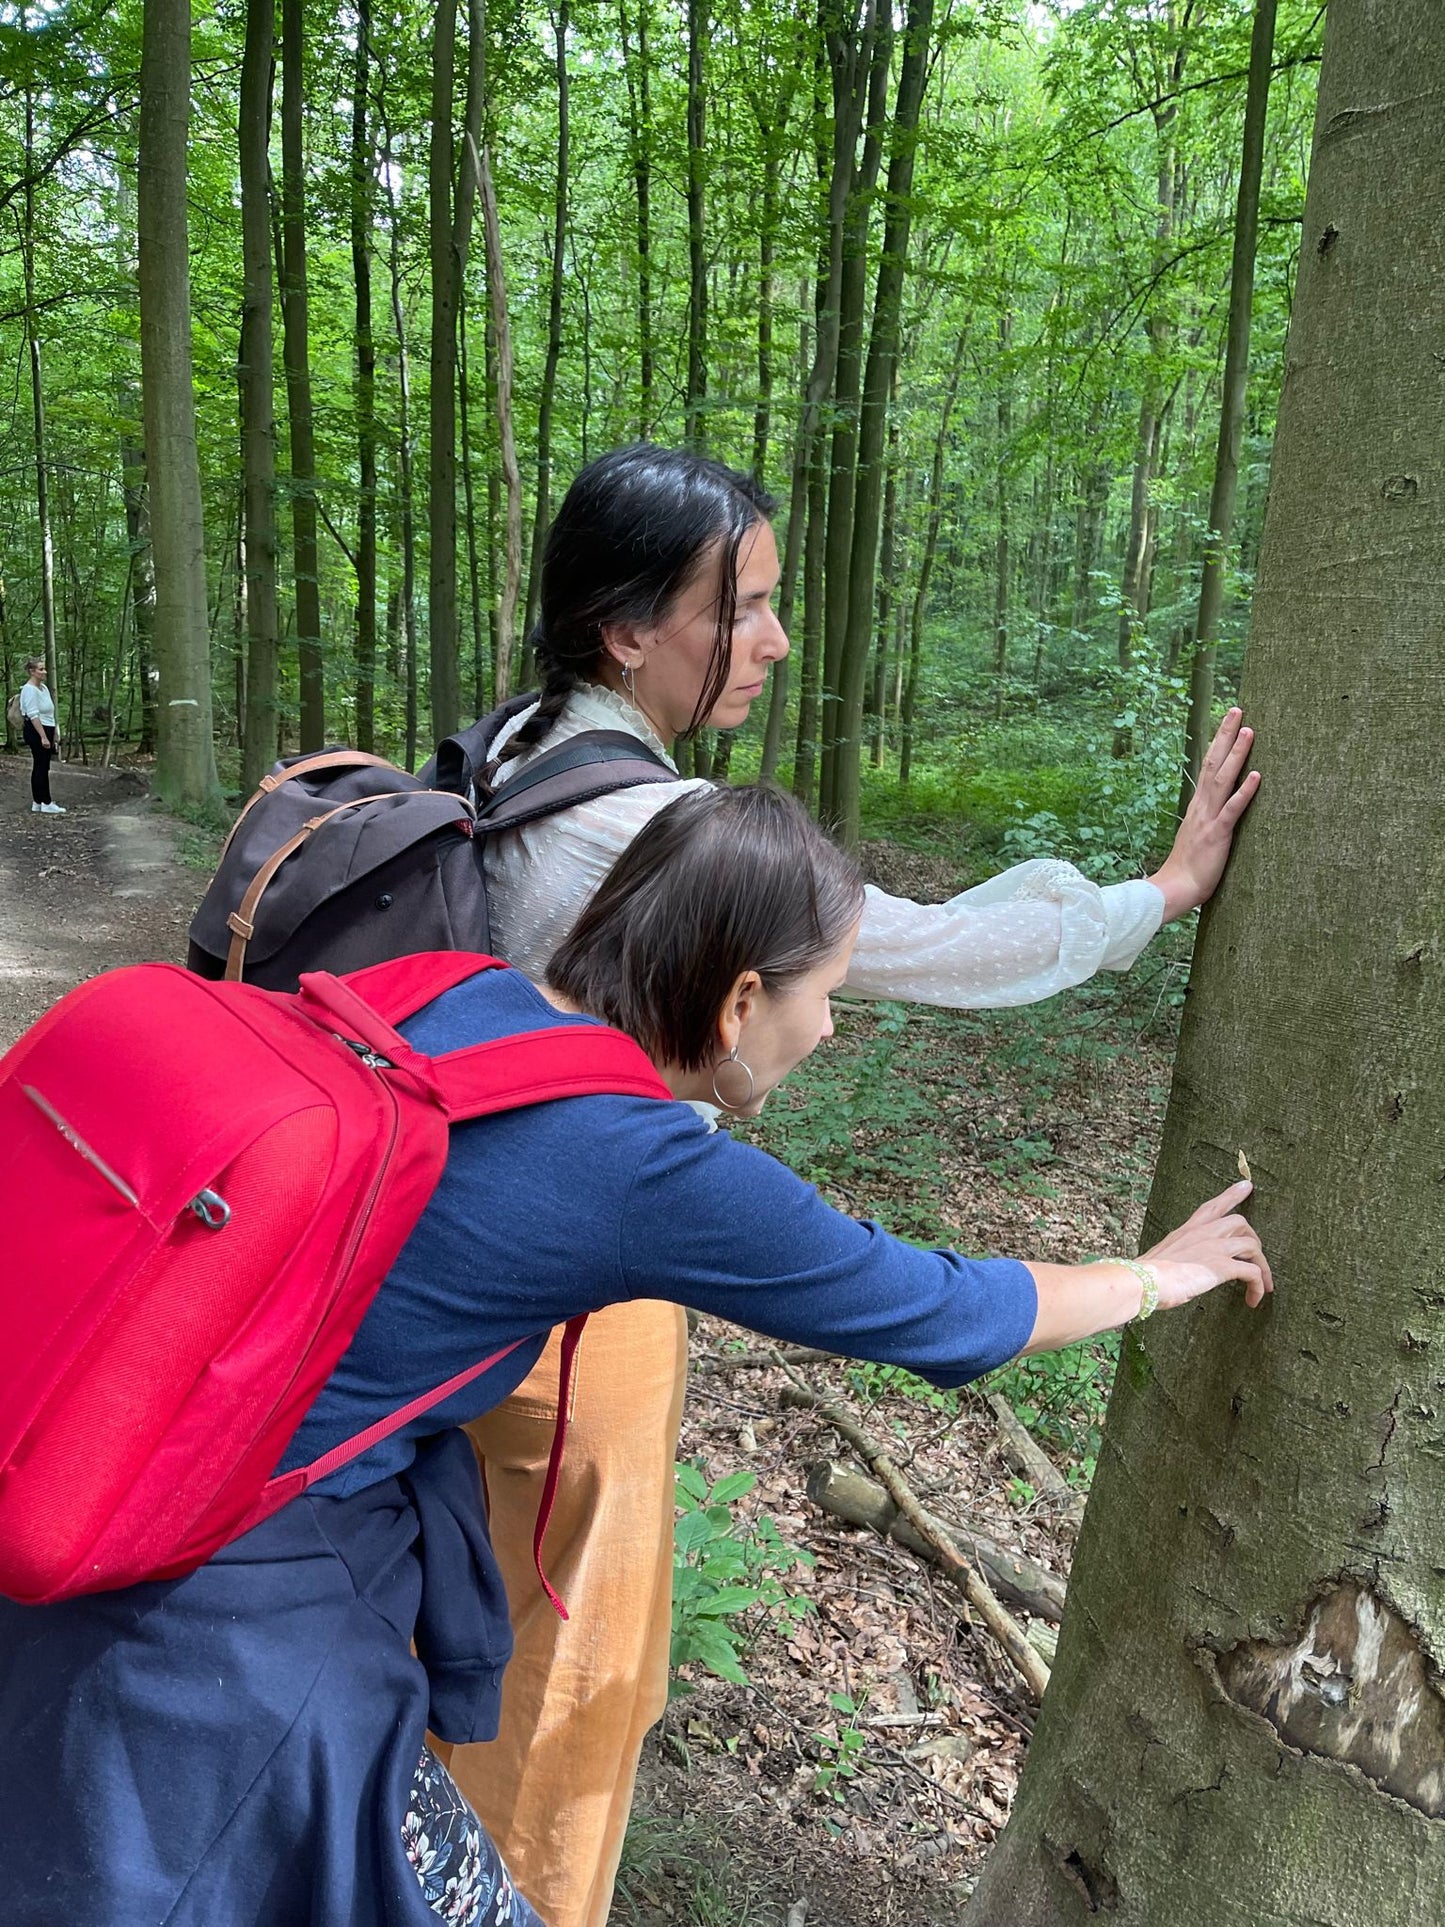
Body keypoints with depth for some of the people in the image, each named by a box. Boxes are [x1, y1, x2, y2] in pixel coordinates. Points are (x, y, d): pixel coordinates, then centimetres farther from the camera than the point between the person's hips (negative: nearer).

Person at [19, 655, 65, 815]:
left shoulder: (43, 687, 14)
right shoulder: (29, 689, -15)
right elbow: (33, 715, -21)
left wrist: (53, 734, 22)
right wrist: (43, 737, -26)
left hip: (45, 730, 10)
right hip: (36, 732, -10)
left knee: (41, 767, 11)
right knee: (41, 767, -7)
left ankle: (38, 803, 15)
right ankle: (45, 803, -5)